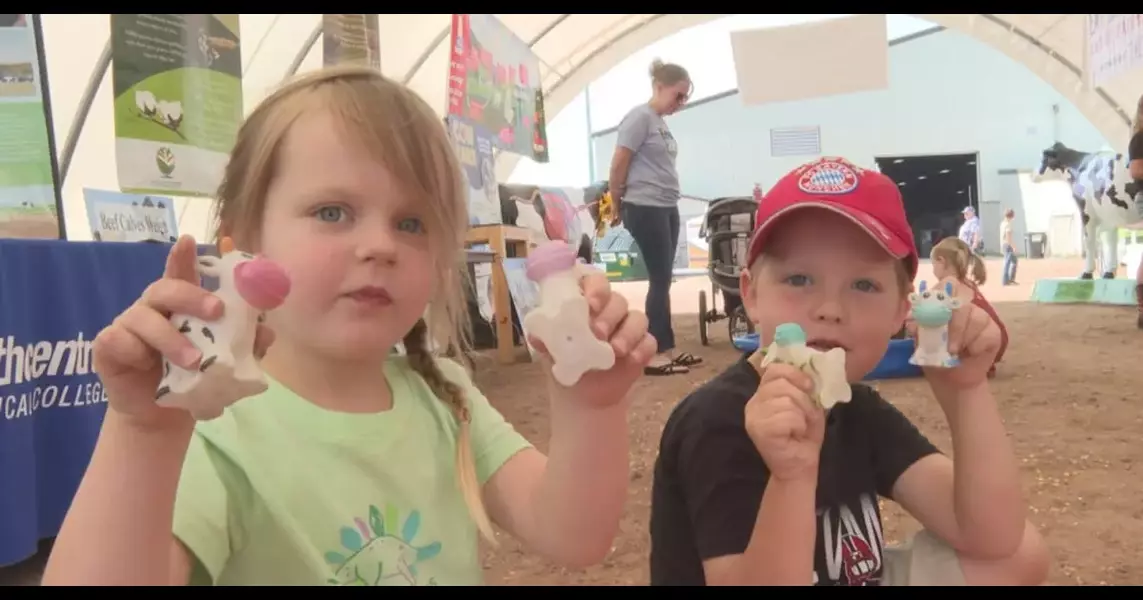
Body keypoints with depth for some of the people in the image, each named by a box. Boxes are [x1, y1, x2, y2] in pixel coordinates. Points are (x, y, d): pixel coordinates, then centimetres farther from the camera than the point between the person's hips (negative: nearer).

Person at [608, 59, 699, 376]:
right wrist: (617, 206, -2)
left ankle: (666, 349, 16)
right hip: (645, 208, -8)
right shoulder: (640, 117, -10)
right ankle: (657, 354, -1)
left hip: (667, 208, 8)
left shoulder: (662, 122, 15)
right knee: (660, 280, -6)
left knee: (663, 279, 9)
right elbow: (619, 165, -11)